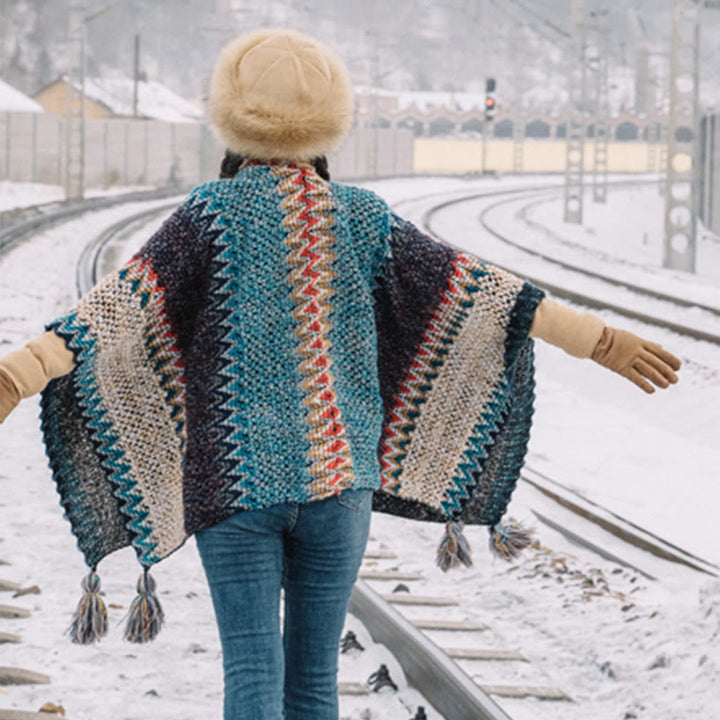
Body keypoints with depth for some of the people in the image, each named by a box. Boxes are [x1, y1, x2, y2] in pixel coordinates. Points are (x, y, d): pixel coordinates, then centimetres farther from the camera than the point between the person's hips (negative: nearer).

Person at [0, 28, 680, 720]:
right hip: (338, 479, 2)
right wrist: (602, 342, 10)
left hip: (236, 476, -2)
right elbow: (478, 288, 4)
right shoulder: (361, 218, 3)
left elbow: (126, 301, -16)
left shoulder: (212, 213, -5)